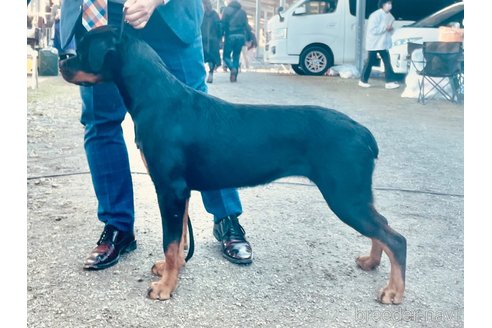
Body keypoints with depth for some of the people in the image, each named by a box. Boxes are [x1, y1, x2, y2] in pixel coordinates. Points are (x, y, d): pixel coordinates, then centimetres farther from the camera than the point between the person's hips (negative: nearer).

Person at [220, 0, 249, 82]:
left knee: (226, 55, 7)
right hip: (241, 36, 3)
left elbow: (223, 25, -4)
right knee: (236, 56, 13)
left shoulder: (226, 10, 3)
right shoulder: (242, 12, 13)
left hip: (230, 36, -3)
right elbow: (246, 26, 10)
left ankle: (232, 68, -22)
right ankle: (234, 76, 7)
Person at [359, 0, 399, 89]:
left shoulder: (389, 16, 9)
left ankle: (390, 82, -1)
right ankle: (363, 81, 17)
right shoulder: (375, 15, -17)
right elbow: (373, 30, -23)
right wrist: (385, 28, -21)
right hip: (374, 43, -7)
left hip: (383, 43, 7)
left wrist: (390, 29, -4)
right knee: (370, 63, 3)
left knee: (387, 62, -1)